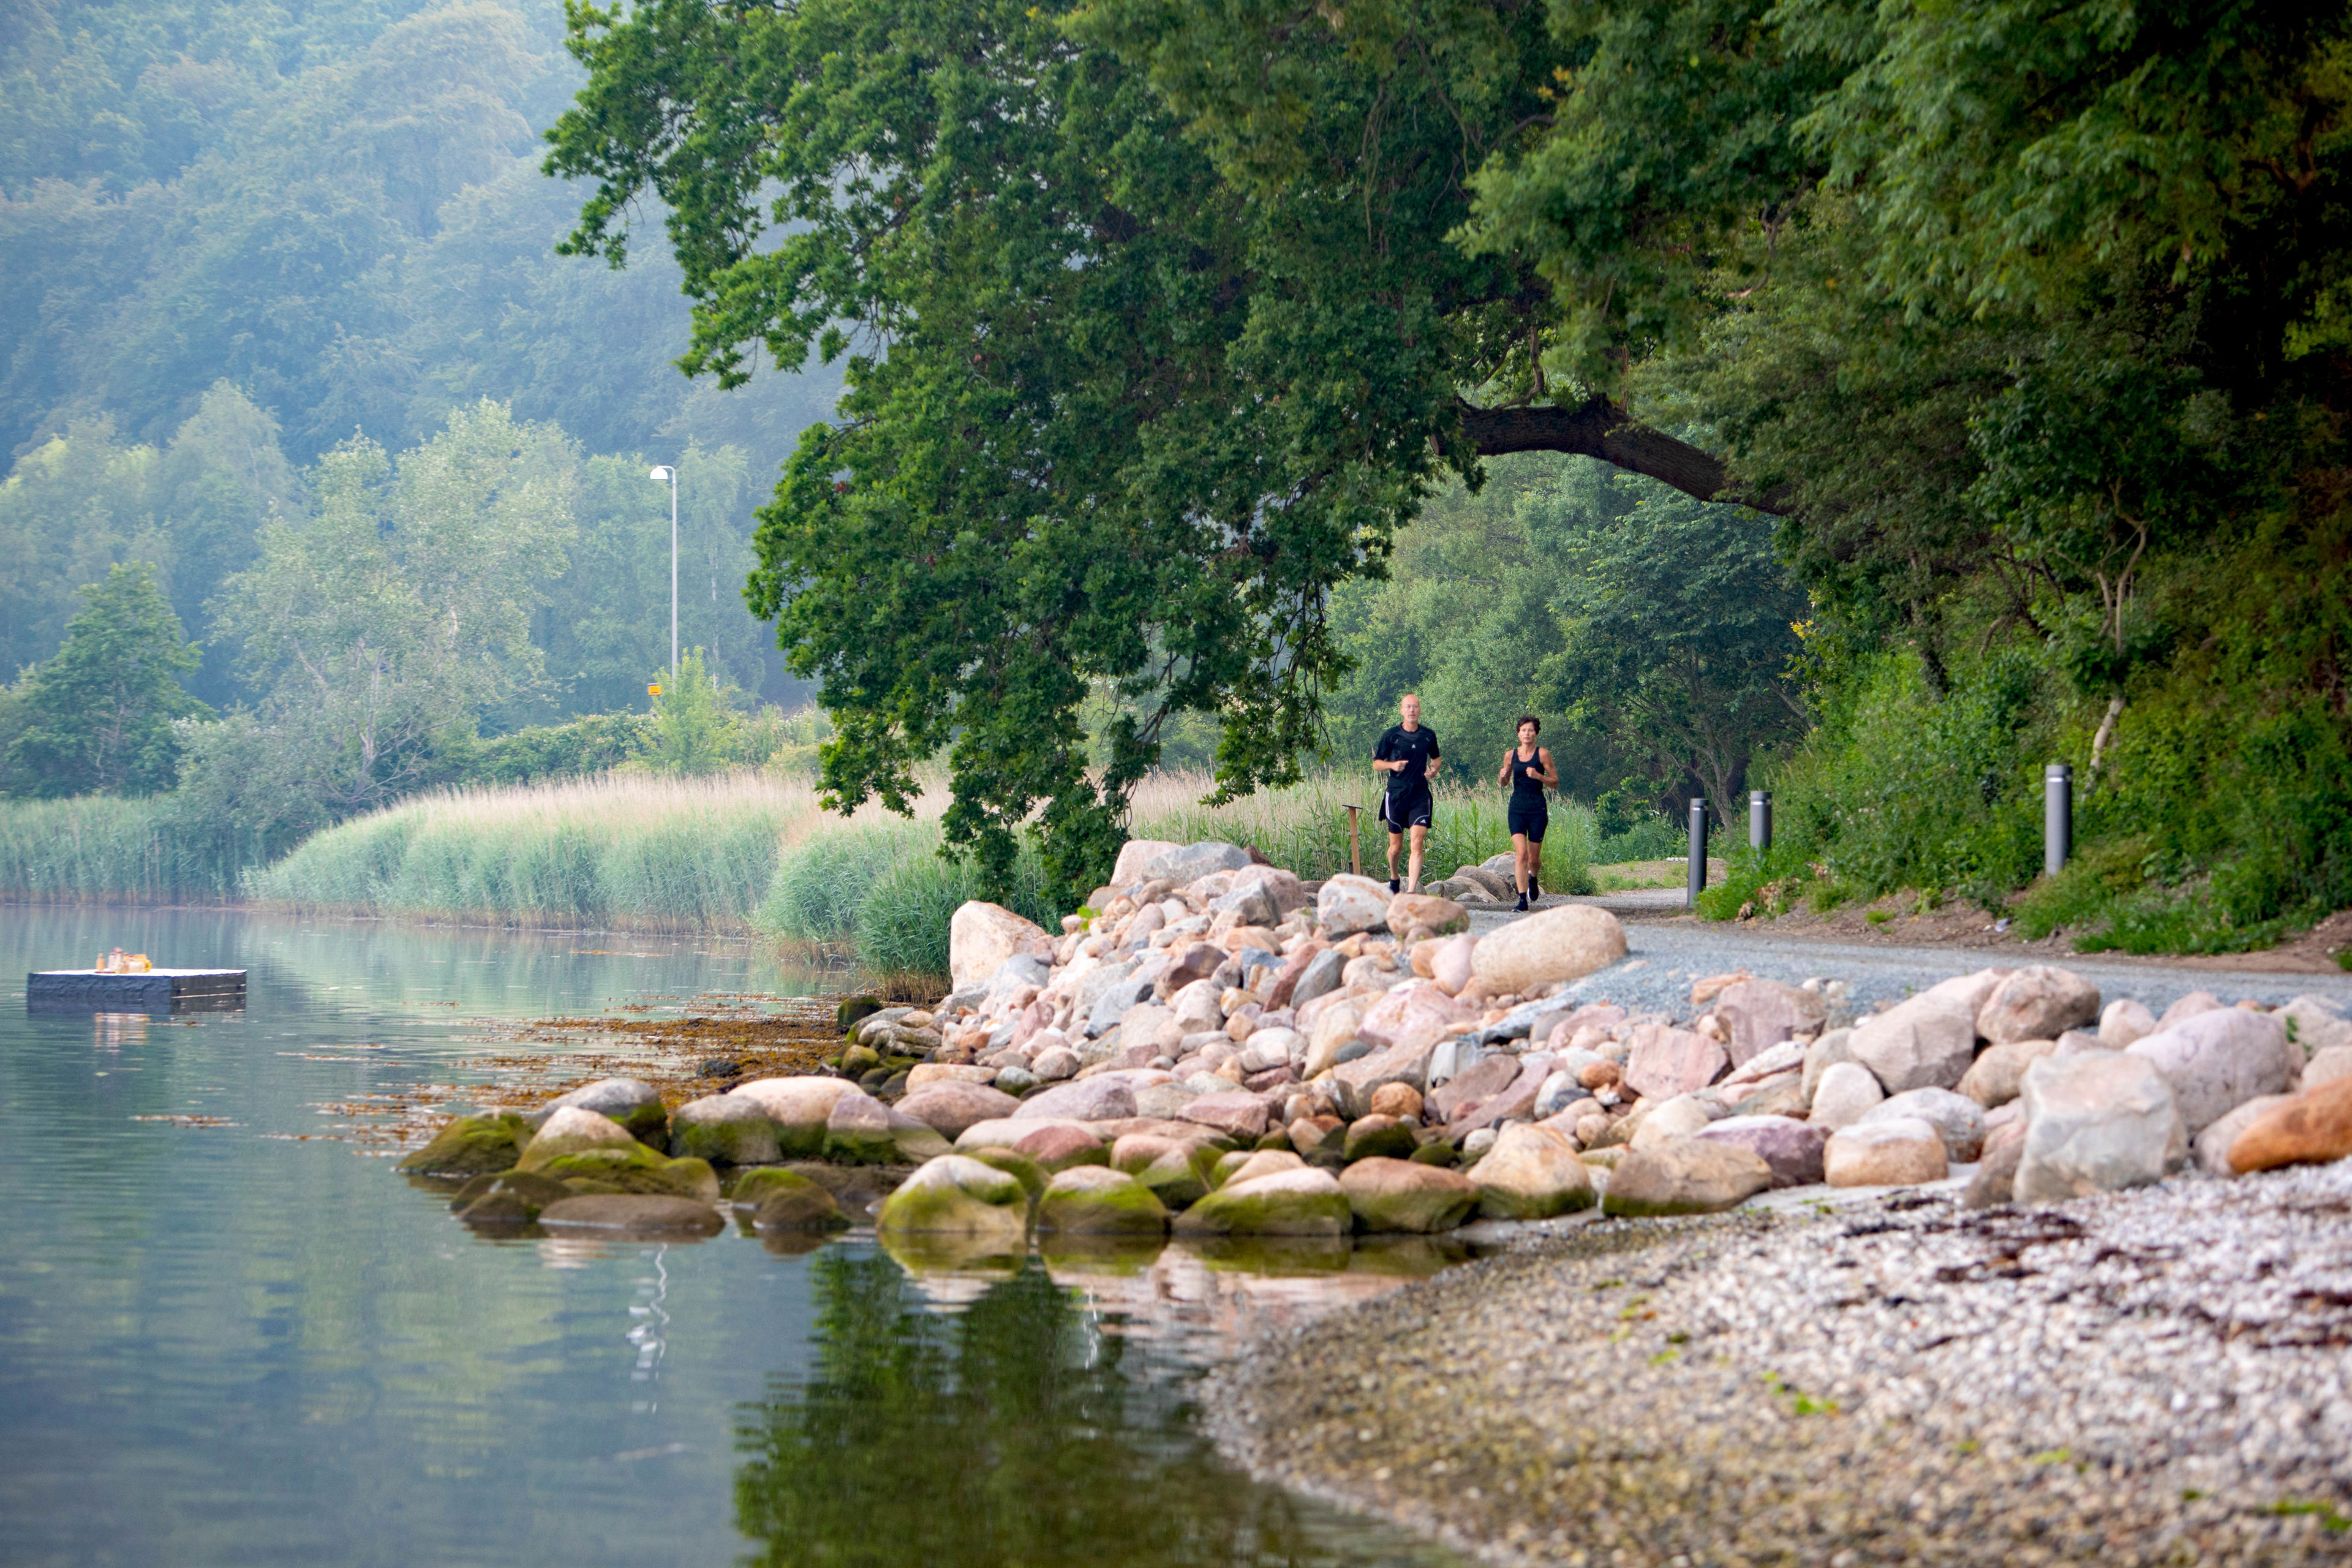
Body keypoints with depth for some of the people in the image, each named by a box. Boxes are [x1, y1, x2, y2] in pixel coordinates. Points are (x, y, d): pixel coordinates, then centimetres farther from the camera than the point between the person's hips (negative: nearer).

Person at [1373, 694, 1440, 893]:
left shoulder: (1429, 735, 6)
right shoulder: (1391, 735, 0)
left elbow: (1435, 758, 24)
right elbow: (1376, 764, 5)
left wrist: (1434, 770, 2)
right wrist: (1392, 765, -16)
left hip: (1420, 794, 1)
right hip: (1396, 794, -1)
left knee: (1418, 843, -14)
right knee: (1396, 846, 8)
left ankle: (1411, 891, -17)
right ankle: (1394, 879, 37)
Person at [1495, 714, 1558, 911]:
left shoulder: (1542, 754, -2)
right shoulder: (1510, 755, 6)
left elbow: (1555, 783, 0)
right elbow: (1504, 782, 19)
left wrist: (1538, 776, -17)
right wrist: (1502, 777, -4)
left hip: (1537, 808, -1)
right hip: (1517, 808, 1)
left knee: (1534, 858, 7)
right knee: (1521, 853, -14)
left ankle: (1533, 878, 43)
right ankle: (1522, 899, -12)